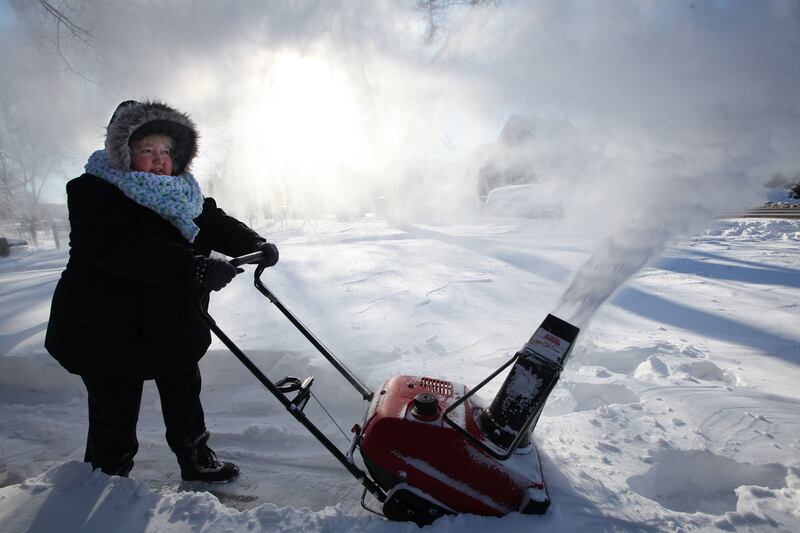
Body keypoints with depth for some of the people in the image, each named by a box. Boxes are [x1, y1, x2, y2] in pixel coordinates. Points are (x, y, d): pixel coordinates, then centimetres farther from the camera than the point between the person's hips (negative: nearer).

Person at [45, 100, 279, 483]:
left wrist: (253, 244, -20)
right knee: (115, 416, 8)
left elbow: (214, 222, 1)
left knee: (184, 399, 21)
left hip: (175, 324, 7)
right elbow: (123, 249, -35)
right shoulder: (91, 192, -19)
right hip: (108, 330, -6)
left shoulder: (183, 193, 5)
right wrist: (192, 268, -48)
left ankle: (196, 461, 41)